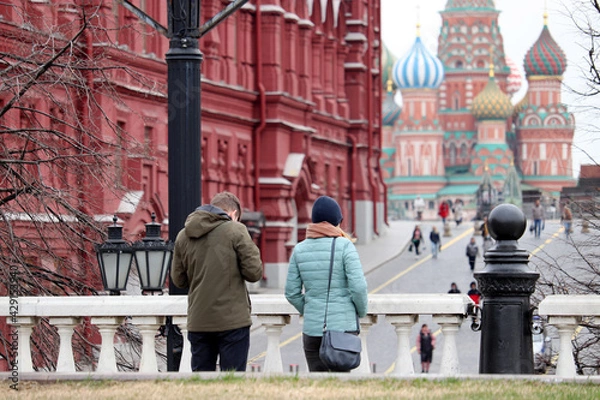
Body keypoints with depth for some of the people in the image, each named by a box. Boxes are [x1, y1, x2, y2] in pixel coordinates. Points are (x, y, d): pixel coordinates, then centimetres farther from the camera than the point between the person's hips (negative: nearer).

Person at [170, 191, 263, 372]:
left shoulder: (183, 235, 9)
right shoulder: (236, 230, -6)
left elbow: (178, 279, 11)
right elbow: (254, 272, -8)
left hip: (198, 322, 4)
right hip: (232, 320, -4)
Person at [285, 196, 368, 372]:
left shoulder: (300, 249, 5)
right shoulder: (344, 246, -7)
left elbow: (291, 293, 7)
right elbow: (358, 286, -12)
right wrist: (362, 311, 5)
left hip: (312, 327, 3)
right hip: (343, 325, -3)